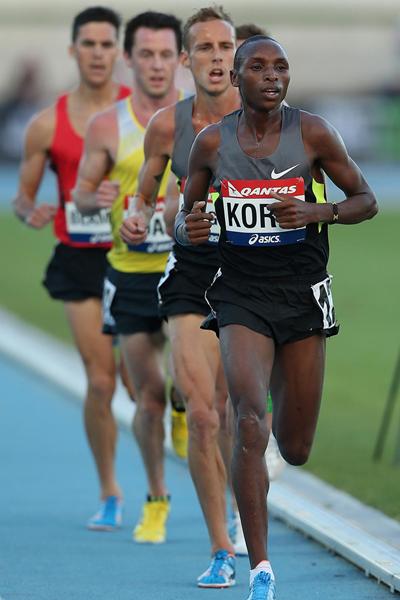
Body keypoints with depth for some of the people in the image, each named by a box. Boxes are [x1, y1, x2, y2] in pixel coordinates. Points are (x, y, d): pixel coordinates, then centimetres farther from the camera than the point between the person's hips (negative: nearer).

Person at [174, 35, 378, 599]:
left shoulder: (312, 132, -4)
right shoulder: (211, 142, -1)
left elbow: (367, 201, 2)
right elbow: (184, 218, 12)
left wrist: (315, 212, -17)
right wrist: (188, 228, -13)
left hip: (302, 295, 1)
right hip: (242, 297, -1)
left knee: (295, 449, 9)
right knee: (250, 425, -22)